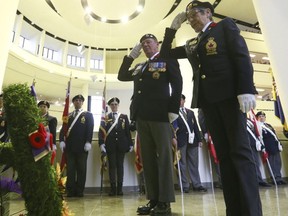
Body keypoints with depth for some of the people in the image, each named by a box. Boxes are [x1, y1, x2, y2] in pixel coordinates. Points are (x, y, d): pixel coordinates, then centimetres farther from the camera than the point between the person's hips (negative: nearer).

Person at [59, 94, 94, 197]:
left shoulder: (88, 115, 8)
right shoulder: (68, 115, 18)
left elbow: (90, 129, -3)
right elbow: (63, 128, 10)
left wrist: (88, 142, -15)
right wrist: (62, 140, -6)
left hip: (82, 146, -3)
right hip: (70, 146, 3)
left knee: (81, 169, 3)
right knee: (70, 169, 5)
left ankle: (79, 191, 12)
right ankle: (70, 191, 14)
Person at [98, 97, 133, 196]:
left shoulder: (124, 117, 11)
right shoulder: (105, 117, 8)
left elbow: (128, 131, 7)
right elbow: (101, 131, 0)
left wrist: (130, 144, 2)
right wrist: (101, 143, -13)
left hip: (121, 145, 1)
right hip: (110, 145, 0)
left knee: (120, 165, 5)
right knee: (112, 165, 2)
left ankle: (120, 187, 11)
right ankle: (113, 188, 8)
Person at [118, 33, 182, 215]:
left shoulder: (167, 60, 7)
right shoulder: (139, 67, 25)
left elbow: (177, 84, -2)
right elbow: (122, 76, 24)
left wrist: (174, 109, -13)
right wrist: (131, 56, 17)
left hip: (160, 114, -6)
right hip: (141, 116, 6)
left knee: (163, 155, -2)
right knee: (148, 157, 6)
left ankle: (165, 201, 5)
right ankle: (153, 199, 15)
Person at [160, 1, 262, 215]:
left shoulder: (225, 25, 10)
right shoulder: (191, 45, 22)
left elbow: (242, 57, -3)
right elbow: (166, 53, 26)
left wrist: (246, 90, -16)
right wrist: (174, 26, 20)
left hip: (230, 95, -4)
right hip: (207, 100, 5)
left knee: (240, 151, -9)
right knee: (224, 154, 3)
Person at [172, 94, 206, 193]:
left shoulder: (190, 112, 18)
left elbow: (195, 126, 15)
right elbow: (172, 126, -4)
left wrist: (199, 139, 10)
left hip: (192, 140, 4)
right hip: (180, 140, -4)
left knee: (194, 164, 8)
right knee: (182, 164, 2)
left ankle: (197, 184, 16)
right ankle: (185, 185, 10)